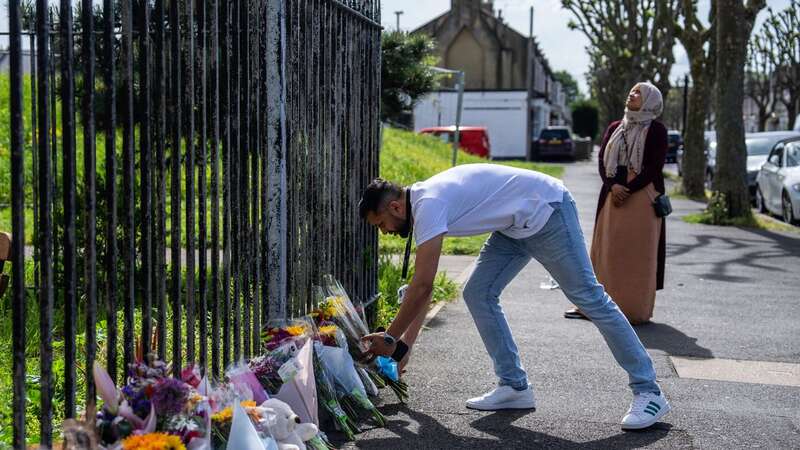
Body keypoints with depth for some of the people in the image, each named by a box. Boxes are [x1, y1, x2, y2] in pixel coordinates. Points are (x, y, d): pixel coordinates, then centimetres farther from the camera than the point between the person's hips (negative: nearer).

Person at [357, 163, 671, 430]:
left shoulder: (428, 204, -22)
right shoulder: (421, 207, 8)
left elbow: (422, 286, -25)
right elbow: (422, 287, 14)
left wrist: (391, 339, -16)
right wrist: (403, 344, 12)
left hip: (547, 211, -10)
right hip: (516, 226, 10)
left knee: (588, 296, -8)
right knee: (477, 294, 2)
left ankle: (648, 392, -3)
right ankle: (514, 386, 6)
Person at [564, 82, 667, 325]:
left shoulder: (656, 130, 1)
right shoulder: (615, 127, 16)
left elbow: (655, 166, -8)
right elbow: (602, 160, 8)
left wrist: (629, 190, -15)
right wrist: (613, 185, -10)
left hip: (642, 197, -5)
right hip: (613, 195, 5)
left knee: (637, 253, -4)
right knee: (606, 249, 6)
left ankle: (635, 309, 0)